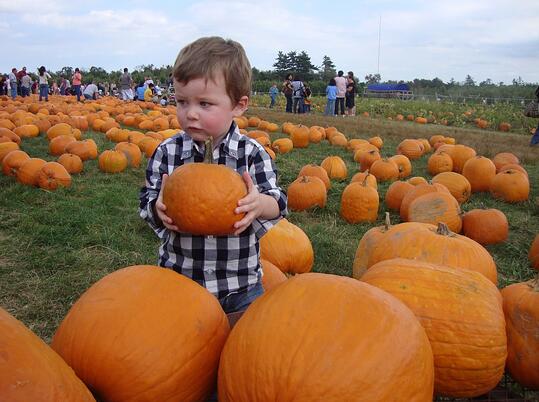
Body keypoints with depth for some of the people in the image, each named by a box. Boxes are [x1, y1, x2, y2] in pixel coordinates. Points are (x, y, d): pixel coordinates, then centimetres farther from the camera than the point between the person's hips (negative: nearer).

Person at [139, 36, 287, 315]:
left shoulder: (252, 153, -11)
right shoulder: (167, 152, -8)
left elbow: (278, 204, -7)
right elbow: (147, 201, 0)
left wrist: (260, 203, -30)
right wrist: (158, 209, -23)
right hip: (177, 278, 1)